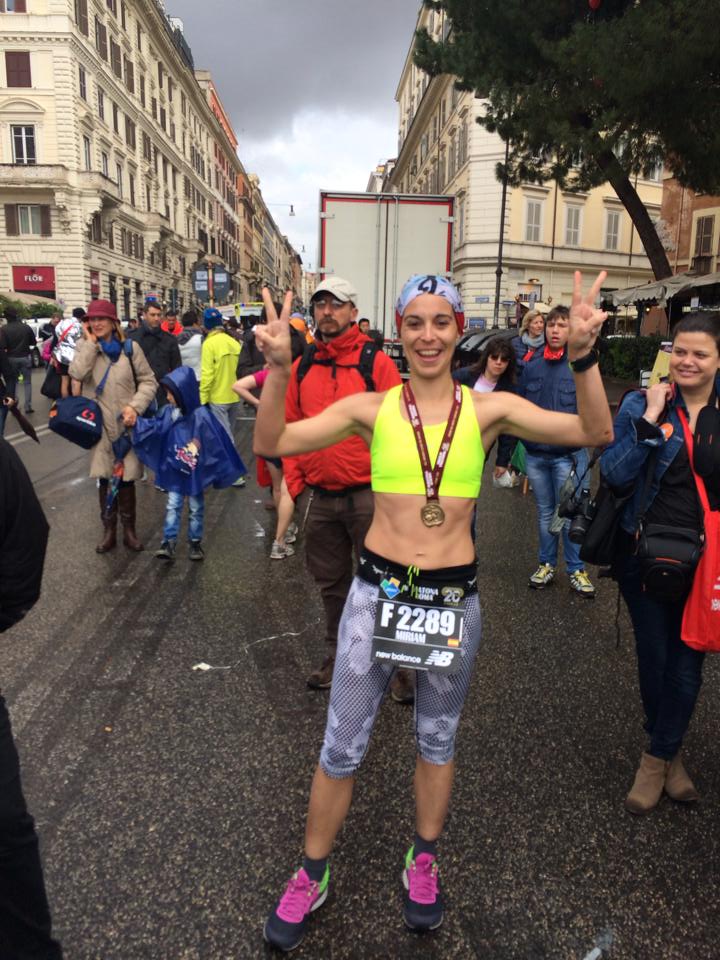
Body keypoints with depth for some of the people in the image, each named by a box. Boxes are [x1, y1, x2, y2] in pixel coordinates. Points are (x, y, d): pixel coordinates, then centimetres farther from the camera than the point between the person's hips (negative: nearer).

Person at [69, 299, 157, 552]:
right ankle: (109, 531, 20)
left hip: (126, 423, -1)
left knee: (126, 478, 2)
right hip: (98, 424, 1)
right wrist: (91, 343, -10)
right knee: (104, 478, 6)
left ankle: (129, 530, 18)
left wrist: (135, 406, -13)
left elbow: (148, 381, 0)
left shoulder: (130, 347, 0)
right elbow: (77, 374, -14)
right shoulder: (84, 346, 5)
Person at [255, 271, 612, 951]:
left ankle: (423, 863, 48)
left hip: (454, 596, 1)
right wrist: (279, 369, -24)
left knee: (436, 741, 21)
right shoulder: (371, 409, -4)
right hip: (377, 591, 0)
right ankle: (312, 875, 38)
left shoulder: (488, 409, -3)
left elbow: (595, 433, -10)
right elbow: (270, 444, -10)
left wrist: (583, 357, -24)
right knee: (341, 748, 12)